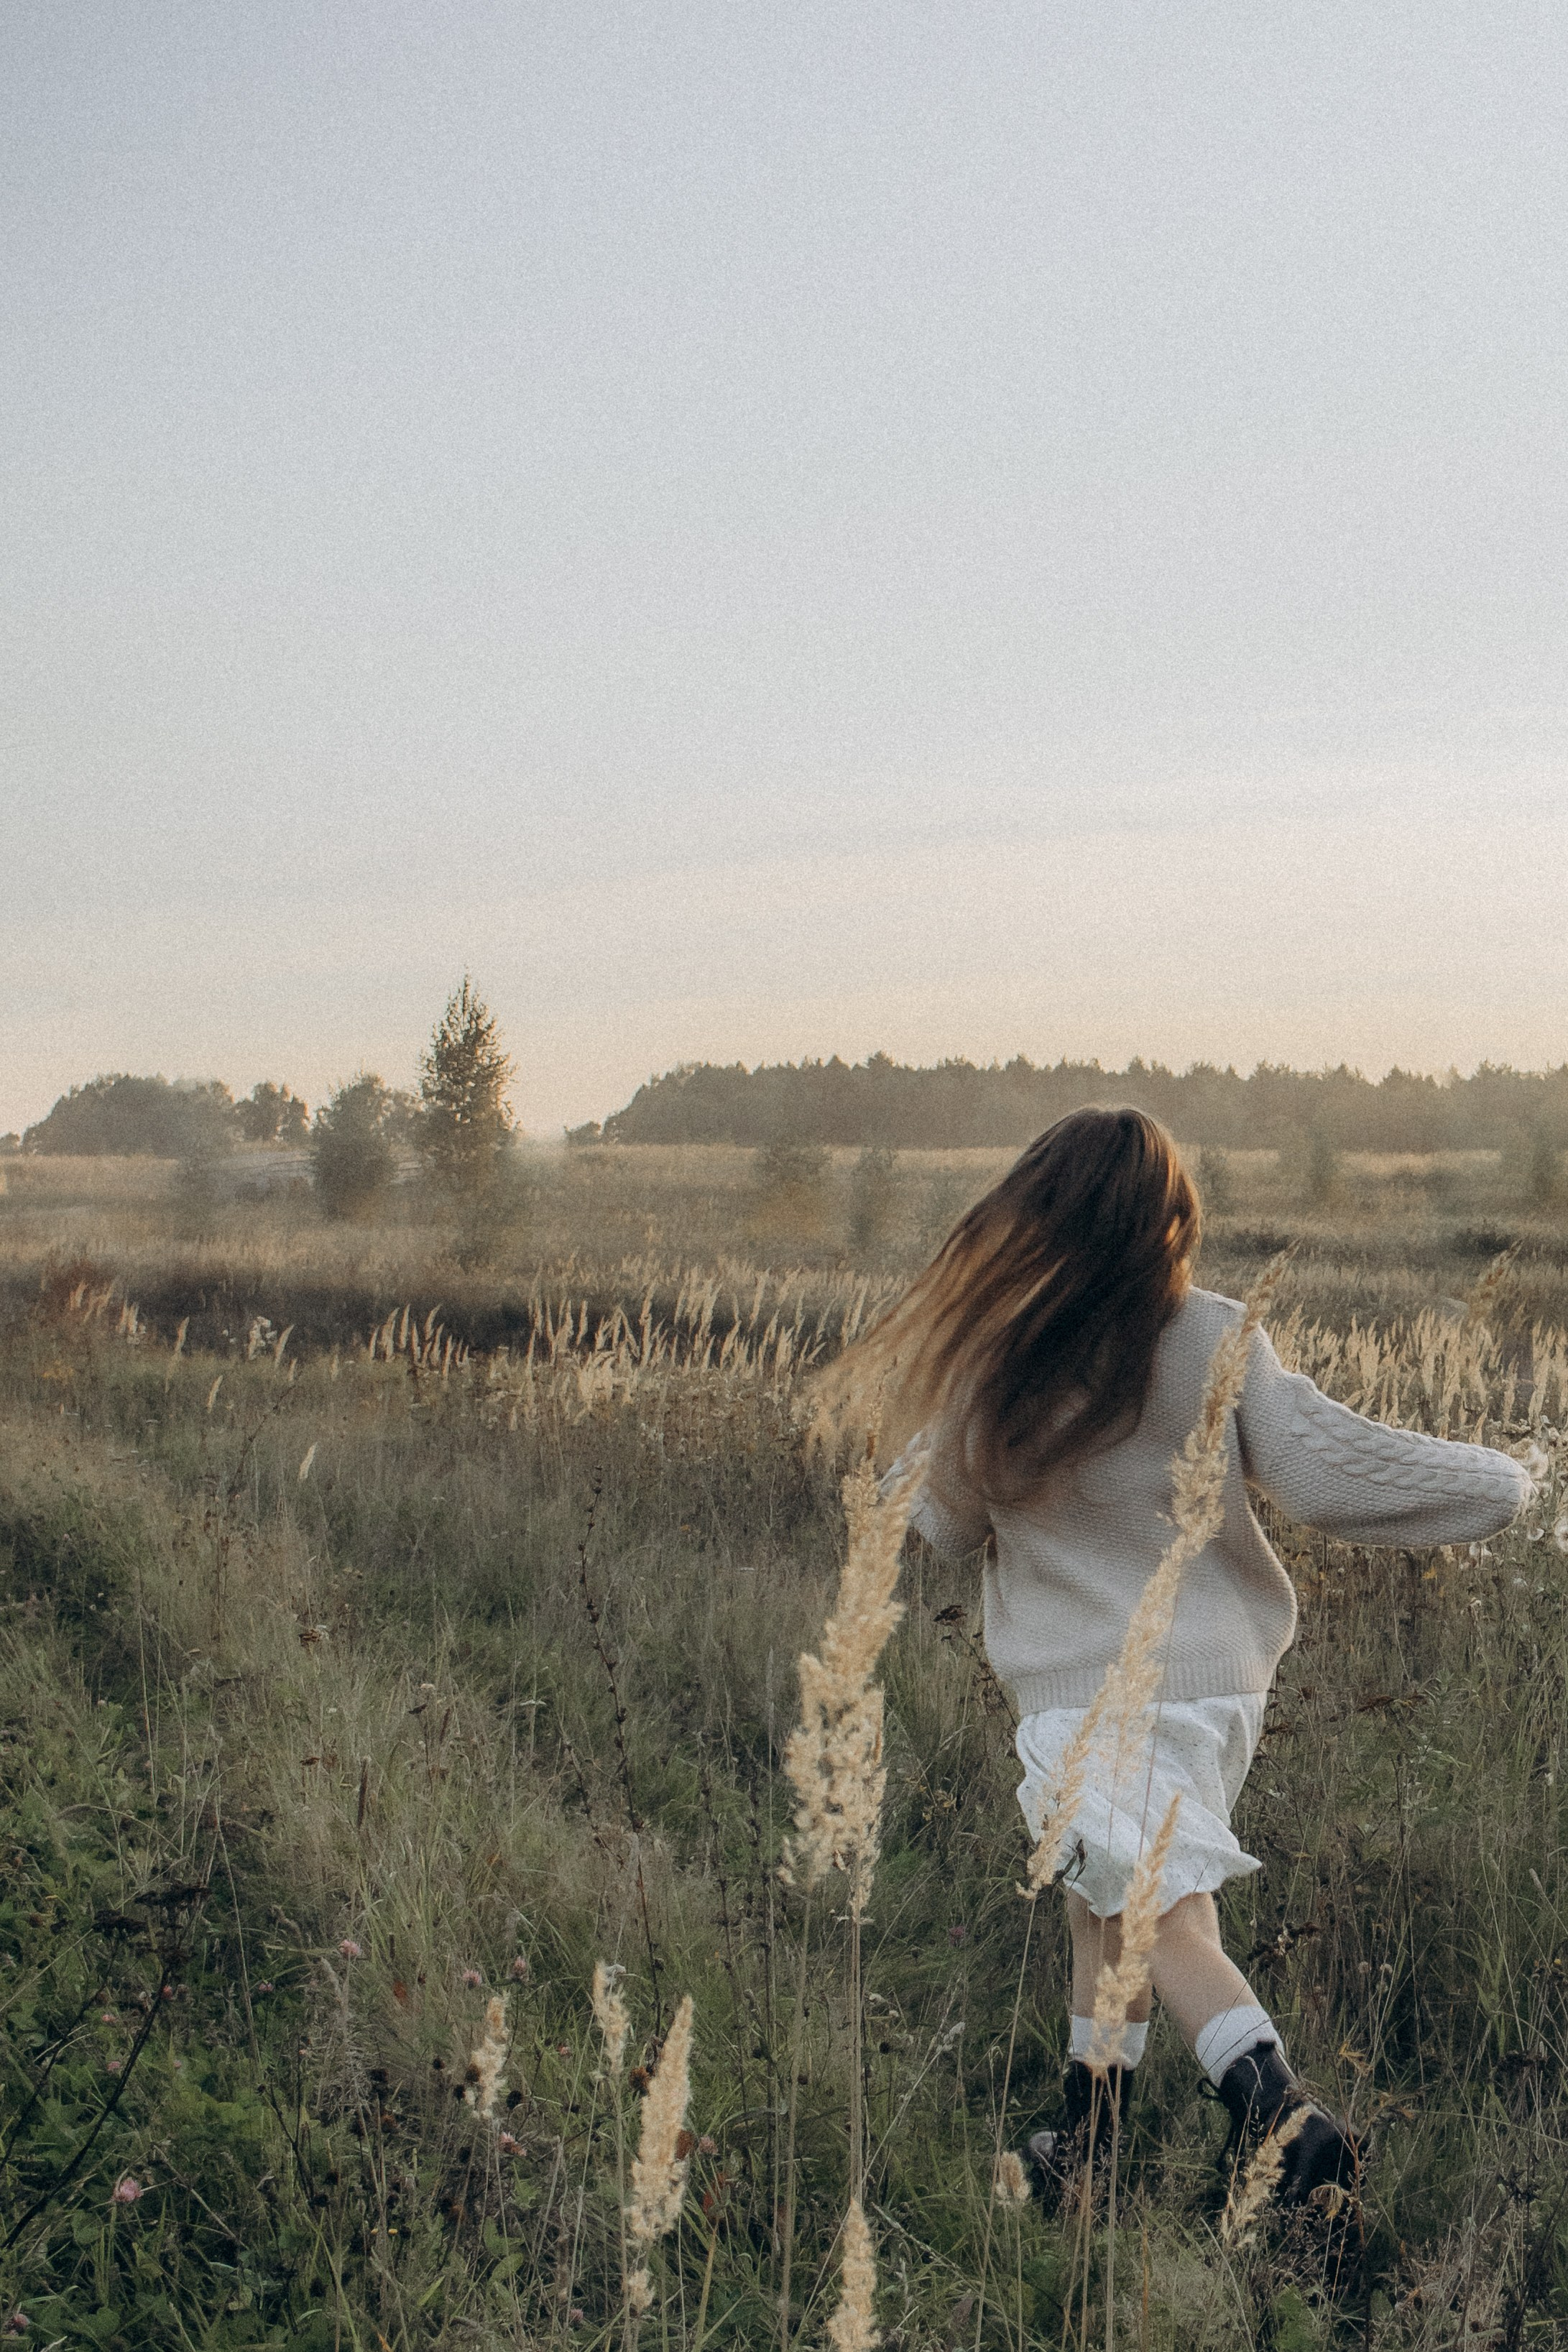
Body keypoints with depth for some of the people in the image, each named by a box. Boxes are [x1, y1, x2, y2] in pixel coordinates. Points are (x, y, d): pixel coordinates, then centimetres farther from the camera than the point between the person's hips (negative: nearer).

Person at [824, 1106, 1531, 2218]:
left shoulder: (991, 1368, -10)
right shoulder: (1216, 1340, -9)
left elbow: (947, 1524, 3)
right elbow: (1321, 1468, -12)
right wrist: (1497, 1481, 1)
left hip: (1079, 1686, -3)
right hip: (1217, 1669, 3)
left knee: (1168, 1919, -1)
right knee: (1106, 1900, 19)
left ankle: (1280, 2113, -21)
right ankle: (1088, 2129, 28)